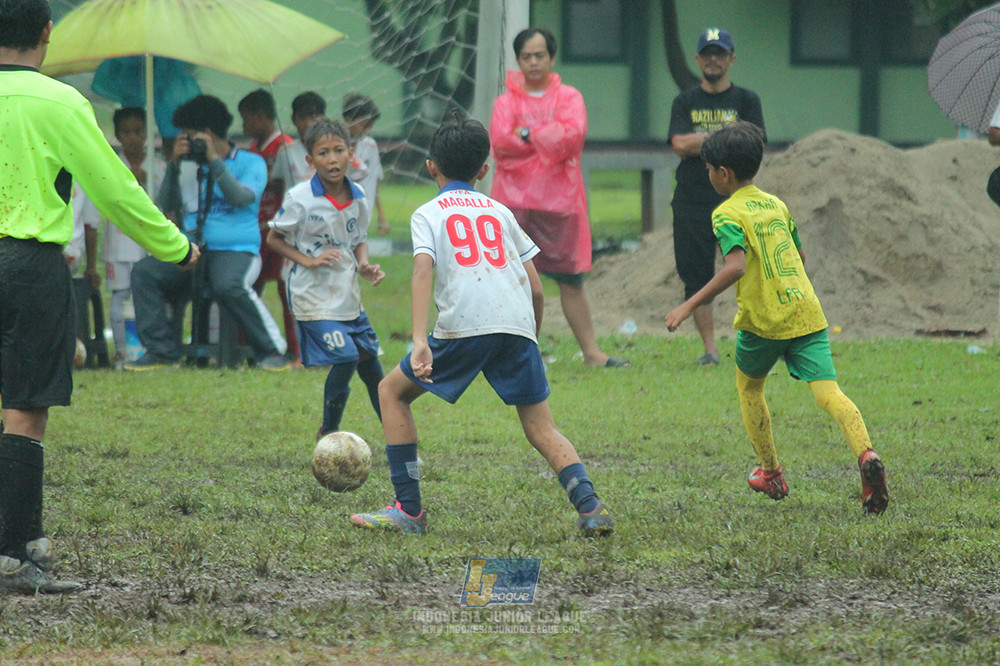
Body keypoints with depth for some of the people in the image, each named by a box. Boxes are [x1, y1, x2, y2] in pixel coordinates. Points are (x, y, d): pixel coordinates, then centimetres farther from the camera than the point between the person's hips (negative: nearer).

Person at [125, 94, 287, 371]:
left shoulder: (251, 163, 6)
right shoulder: (191, 167, 18)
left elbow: (242, 197, -13)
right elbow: (167, 206, 10)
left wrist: (214, 160, -12)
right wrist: (174, 165, 2)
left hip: (235, 251, -5)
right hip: (192, 252, 5)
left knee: (228, 285, -38)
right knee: (144, 271, -17)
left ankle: (271, 352, -21)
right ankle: (162, 351, -14)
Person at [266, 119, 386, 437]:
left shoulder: (357, 198, 2)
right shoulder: (300, 198, -13)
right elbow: (274, 238, -2)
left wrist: (364, 265, -5)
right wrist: (309, 260, -16)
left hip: (348, 295, 6)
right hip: (315, 298, -6)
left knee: (369, 362, 11)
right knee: (345, 358, -16)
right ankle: (328, 434, 2)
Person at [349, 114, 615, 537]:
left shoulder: (428, 214, 14)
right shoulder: (500, 212, 25)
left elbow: (424, 269, -5)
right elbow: (536, 288, 19)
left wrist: (419, 340, -16)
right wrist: (531, 340, 33)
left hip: (463, 326, -3)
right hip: (519, 325, 3)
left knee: (393, 391, 17)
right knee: (542, 430, 8)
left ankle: (408, 510, 11)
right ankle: (590, 506, -16)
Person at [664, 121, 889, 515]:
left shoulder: (727, 214, -6)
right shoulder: (776, 204, 16)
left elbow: (735, 266, -22)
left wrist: (690, 306, -20)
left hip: (763, 320, -5)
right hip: (806, 311, 5)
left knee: (749, 386, 22)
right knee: (828, 392, -7)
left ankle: (771, 473, 29)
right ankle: (866, 455, -33)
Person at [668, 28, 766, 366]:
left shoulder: (746, 101, 9)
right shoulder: (685, 102, 13)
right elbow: (679, 144, -4)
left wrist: (700, 142, -7)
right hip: (692, 203, 2)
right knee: (697, 278, 0)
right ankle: (709, 348, 6)